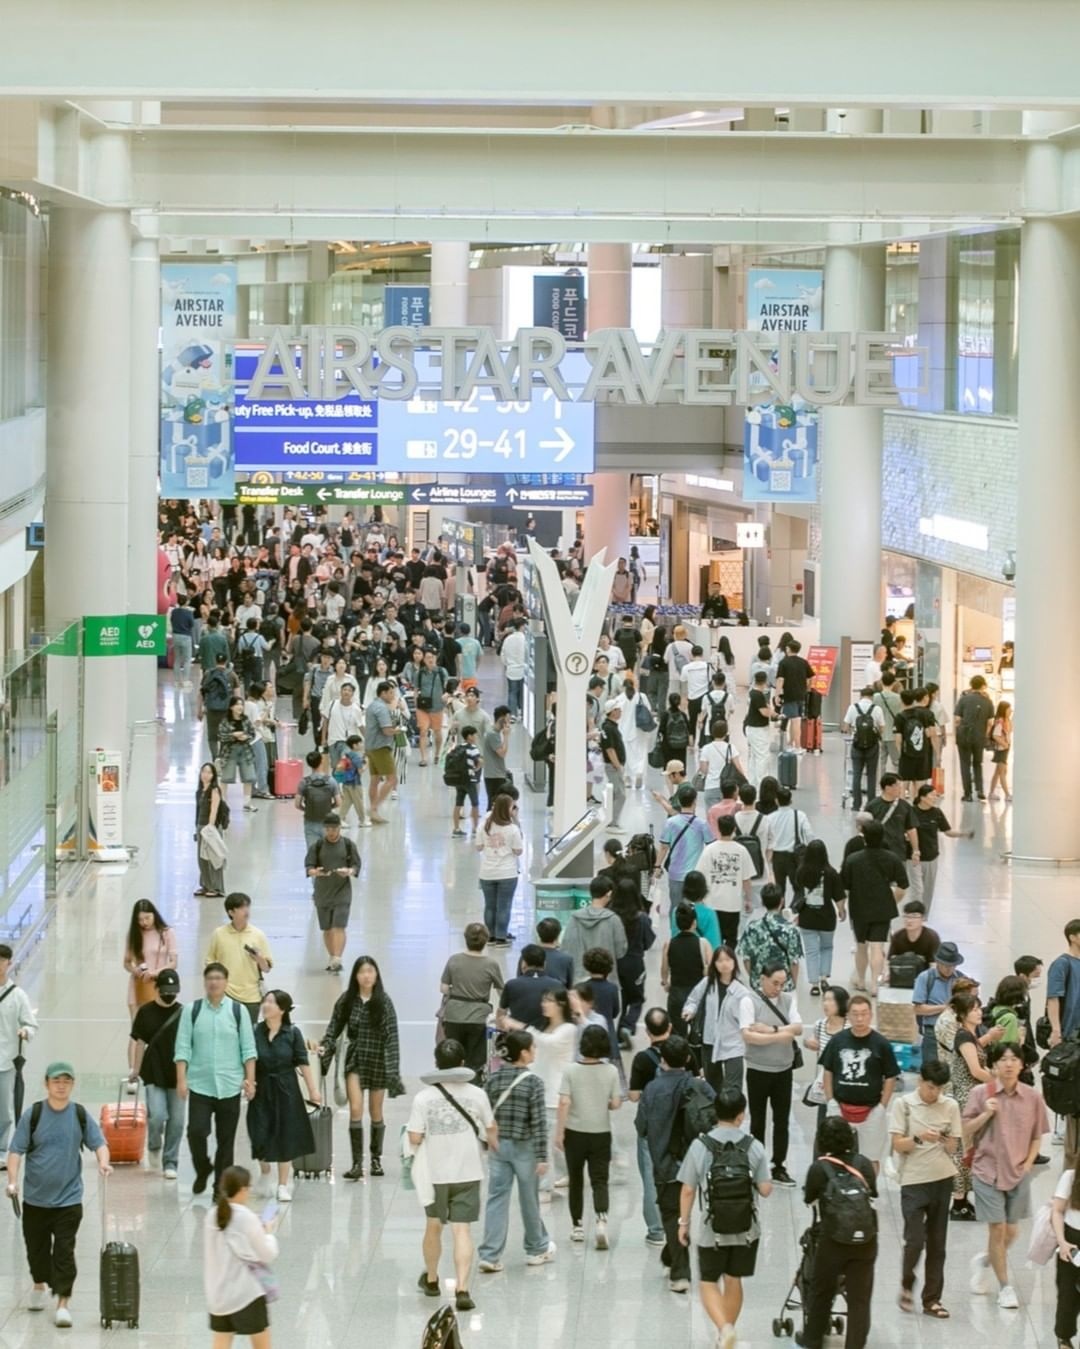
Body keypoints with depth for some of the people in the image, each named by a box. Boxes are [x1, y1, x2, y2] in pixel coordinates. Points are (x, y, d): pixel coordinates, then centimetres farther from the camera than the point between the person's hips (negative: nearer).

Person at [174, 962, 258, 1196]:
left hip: (230, 1086, 1)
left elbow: (248, 1049, 4)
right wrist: (181, 1079, -6)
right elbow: (183, 1048, 1)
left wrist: (250, 1079, -2)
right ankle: (202, 1170, 16)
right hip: (200, 1084, -1)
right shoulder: (192, 1010, 2)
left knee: (226, 1138, 4)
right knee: (196, 1131, -12)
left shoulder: (237, 1011, 3)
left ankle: (221, 1185, 15)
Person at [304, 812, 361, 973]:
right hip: (322, 892, 2)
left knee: (339, 927, -14)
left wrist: (349, 871, -22)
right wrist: (315, 872, -27)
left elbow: (356, 865, 0)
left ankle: (337, 960, -18)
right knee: (327, 928, 10)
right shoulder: (317, 846, 1)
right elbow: (308, 866, -4)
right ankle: (332, 958, 26)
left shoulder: (348, 844, -1)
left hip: (342, 891, -2)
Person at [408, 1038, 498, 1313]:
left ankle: (431, 1280, 38)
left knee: (434, 1226, 20)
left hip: (435, 1173, 0)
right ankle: (462, 1289, -15)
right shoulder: (476, 1095, -6)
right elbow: (491, 1129, 9)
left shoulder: (423, 1097, -11)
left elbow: (415, 1139, -13)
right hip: (467, 1173, 0)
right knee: (461, 1230, -2)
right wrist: (496, 1147, 30)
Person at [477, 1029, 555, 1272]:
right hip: (524, 1147, -3)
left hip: (498, 1145, 3)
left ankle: (490, 1255, -4)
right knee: (529, 1199, 13)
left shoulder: (494, 1078, 0)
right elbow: (539, 1122, -14)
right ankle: (536, 1249, 30)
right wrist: (542, 1156, -11)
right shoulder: (533, 1082, -13)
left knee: (496, 1199, 4)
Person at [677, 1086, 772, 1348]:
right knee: (733, 1280, 18)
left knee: (708, 1283, 10)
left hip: (711, 1230, -2)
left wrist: (684, 1222, 6)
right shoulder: (754, 1147, -9)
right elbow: (765, 1190, -7)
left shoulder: (700, 1146, -12)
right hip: (745, 1229, 2)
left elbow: (688, 1190, -7)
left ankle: (725, 1327, -14)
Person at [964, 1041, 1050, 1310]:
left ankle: (984, 1262, 38)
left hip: (1018, 1174, 2)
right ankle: (1005, 1287, 10)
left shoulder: (1032, 1097, -2)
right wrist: (986, 1114, -17)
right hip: (988, 1170, -2)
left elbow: (1037, 1137, 8)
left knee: (1011, 1232, 8)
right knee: (997, 1229, -3)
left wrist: (1028, 1163, -3)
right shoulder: (980, 1093, -6)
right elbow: (965, 1132, -3)